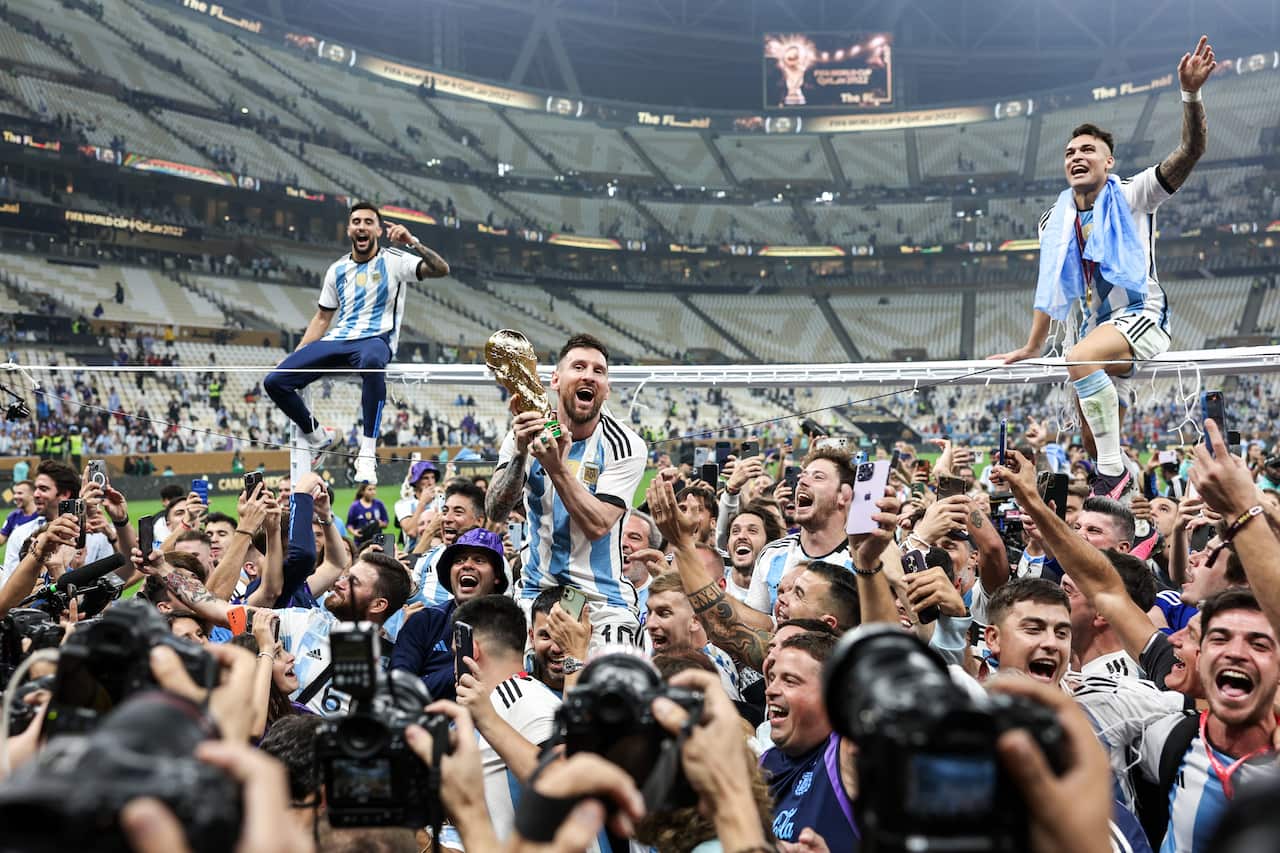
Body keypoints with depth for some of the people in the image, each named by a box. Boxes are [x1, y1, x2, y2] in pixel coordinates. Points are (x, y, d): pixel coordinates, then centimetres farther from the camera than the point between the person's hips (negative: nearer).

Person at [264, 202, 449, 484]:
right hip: (336, 340, 5)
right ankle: (316, 436, 15)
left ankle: (367, 453, -39)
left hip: (376, 339, -5)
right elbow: (322, 318, 21)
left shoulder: (394, 261, 4)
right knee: (275, 381, -11)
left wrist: (413, 243, -24)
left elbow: (441, 269, -10)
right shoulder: (337, 270, 17)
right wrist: (295, 356, 12)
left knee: (371, 362, -45)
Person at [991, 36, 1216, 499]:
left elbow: (1191, 150, -15)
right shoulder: (1056, 222, 11)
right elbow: (1051, 288, 20)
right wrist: (1031, 348, 20)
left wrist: (1191, 95, -30)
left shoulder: (1131, 196, -3)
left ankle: (1114, 471, -32)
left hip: (1141, 315, -6)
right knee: (1092, 442, 1)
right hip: (1097, 328, 7)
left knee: (1081, 360, -37)